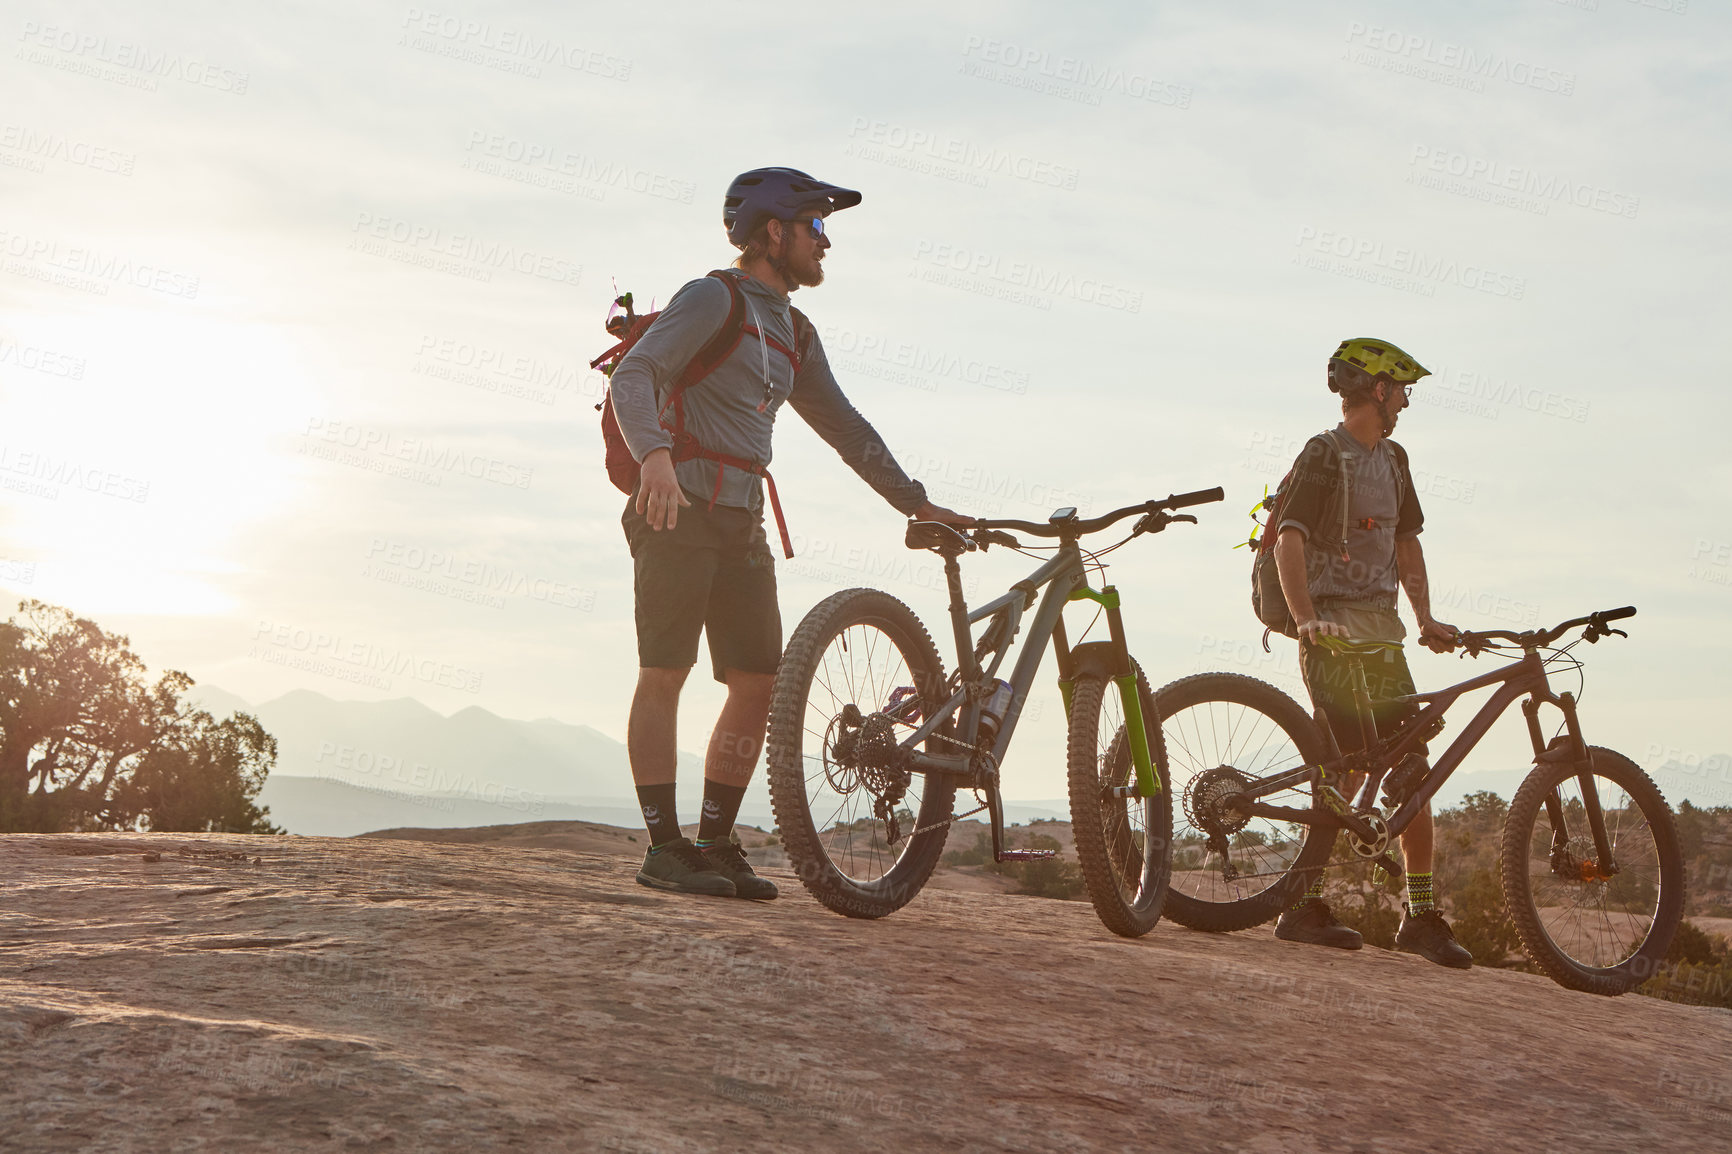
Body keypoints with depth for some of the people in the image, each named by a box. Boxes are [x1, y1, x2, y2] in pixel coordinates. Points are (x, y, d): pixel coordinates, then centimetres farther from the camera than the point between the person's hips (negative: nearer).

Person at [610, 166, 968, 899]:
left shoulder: (795, 335, 20)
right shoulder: (713, 298, -4)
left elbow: (844, 428, 24)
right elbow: (634, 376, -17)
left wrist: (917, 504, 20)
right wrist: (654, 453, -36)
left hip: (742, 520, 8)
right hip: (680, 508, -8)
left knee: (759, 682, 1)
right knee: (665, 674, -8)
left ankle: (716, 843, 9)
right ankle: (664, 848, -5)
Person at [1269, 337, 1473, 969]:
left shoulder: (1392, 458, 18)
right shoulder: (1325, 454, -8)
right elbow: (1289, 540, -19)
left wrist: (1426, 619, 7)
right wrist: (1306, 618, -32)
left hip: (1381, 630, 8)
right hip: (1336, 631, -8)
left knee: (1413, 772, 4)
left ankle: (1422, 915, 9)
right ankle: (1305, 904, -3)